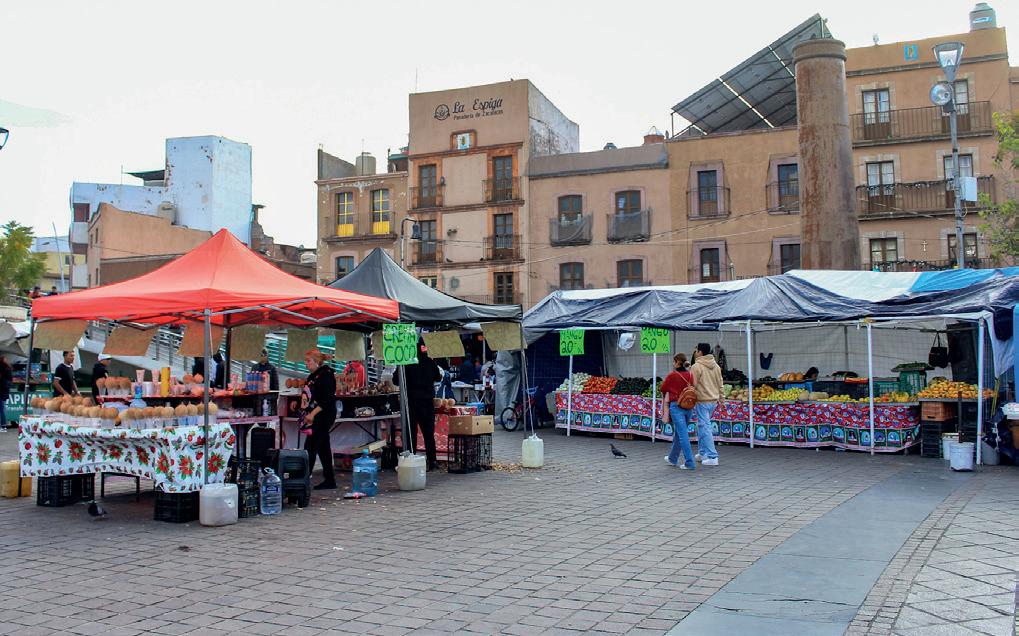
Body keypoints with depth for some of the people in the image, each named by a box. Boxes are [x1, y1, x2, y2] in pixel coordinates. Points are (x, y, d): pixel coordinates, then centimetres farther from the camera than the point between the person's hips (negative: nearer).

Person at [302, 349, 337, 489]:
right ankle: (329, 480, 17)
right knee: (323, 448, 11)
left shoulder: (325, 375, -14)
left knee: (310, 447, -10)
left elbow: (328, 399, -20)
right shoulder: (313, 376, 14)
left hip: (323, 416, -9)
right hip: (315, 417, 9)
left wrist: (312, 414, -23)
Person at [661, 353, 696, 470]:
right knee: (678, 433, 20)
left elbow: (663, 389, 4)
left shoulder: (672, 376, -10)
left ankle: (690, 462, -8)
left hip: (676, 406, -6)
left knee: (683, 435, -5)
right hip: (689, 407, 6)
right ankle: (673, 458, 33)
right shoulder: (690, 375, 2)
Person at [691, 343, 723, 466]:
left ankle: (712, 457, -8)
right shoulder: (716, 366, 10)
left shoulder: (697, 366, -13)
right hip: (714, 400, 8)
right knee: (702, 426, 19)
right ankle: (702, 453, 24)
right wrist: (721, 398, 23)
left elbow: (693, 385, -14)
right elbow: (720, 384, 16)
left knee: (705, 428, -4)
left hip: (703, 401, -8)